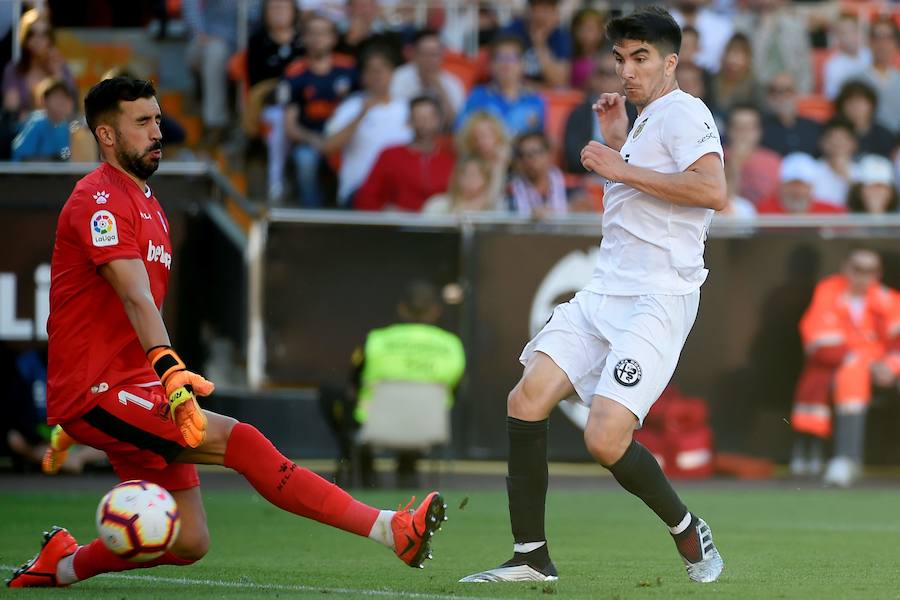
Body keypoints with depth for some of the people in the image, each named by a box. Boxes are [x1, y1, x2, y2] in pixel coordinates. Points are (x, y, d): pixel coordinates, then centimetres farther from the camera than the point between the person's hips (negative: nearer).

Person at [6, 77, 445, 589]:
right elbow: (136, 297, -27)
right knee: (241, 441, -23)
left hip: (135, 393, 10)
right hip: (97, 392, -10)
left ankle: (61, 565, 24)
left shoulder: (147, 204, 20)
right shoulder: (101, 200, -12)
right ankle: (392, 530, -30)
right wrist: (170, 370, -40)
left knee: (188, 543, 5)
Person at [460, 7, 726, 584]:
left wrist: (623, 169, -18)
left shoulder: (683, 112, -6)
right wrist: (616, 139, 25)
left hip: (658, 299, -9)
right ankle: (532, 556, -1)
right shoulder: (645, 121, 23)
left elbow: (713, 191, -24)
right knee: (527, 399, -7)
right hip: (605, 292, 9)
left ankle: (688, 531, 7)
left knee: (605, 438, -19)